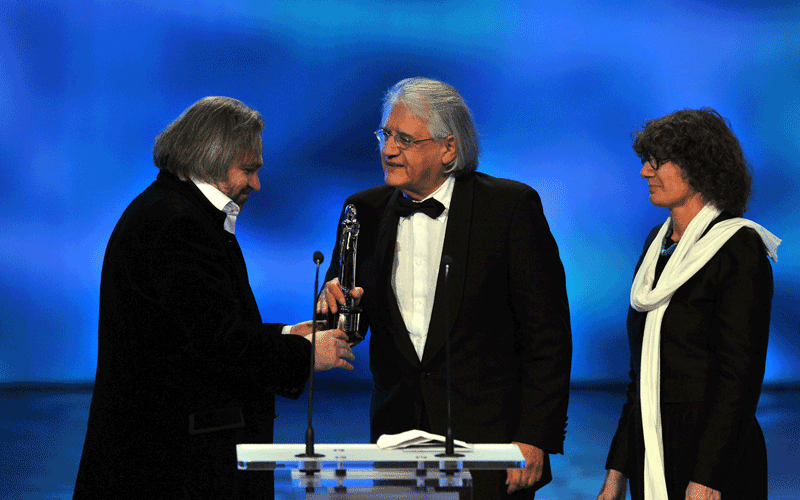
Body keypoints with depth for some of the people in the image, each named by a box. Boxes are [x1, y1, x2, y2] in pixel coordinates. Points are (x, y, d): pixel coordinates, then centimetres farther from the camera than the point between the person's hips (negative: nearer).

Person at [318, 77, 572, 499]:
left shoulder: (511, 206, -5)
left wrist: (534, 439, -12)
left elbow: (547, 335, -6)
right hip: (397, 439, 4)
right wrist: (335, 303, -12)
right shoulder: (365, 211, 7)